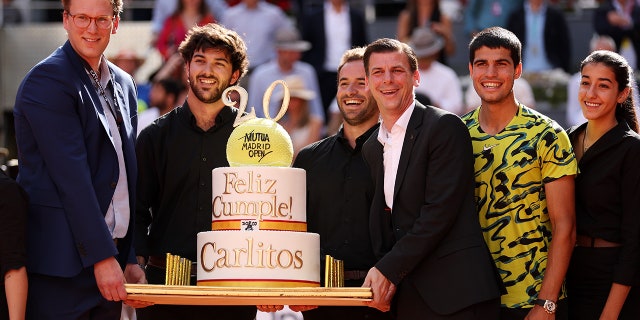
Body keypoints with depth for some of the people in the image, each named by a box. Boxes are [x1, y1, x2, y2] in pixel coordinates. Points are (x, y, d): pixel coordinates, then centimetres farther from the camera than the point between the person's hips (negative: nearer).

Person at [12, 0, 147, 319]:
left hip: (110, 259, 7)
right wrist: (102, 257, -18)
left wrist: (131, 258, 10)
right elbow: (72, 177, -15)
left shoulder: (123, 85, 15)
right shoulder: (46, 81, -9)